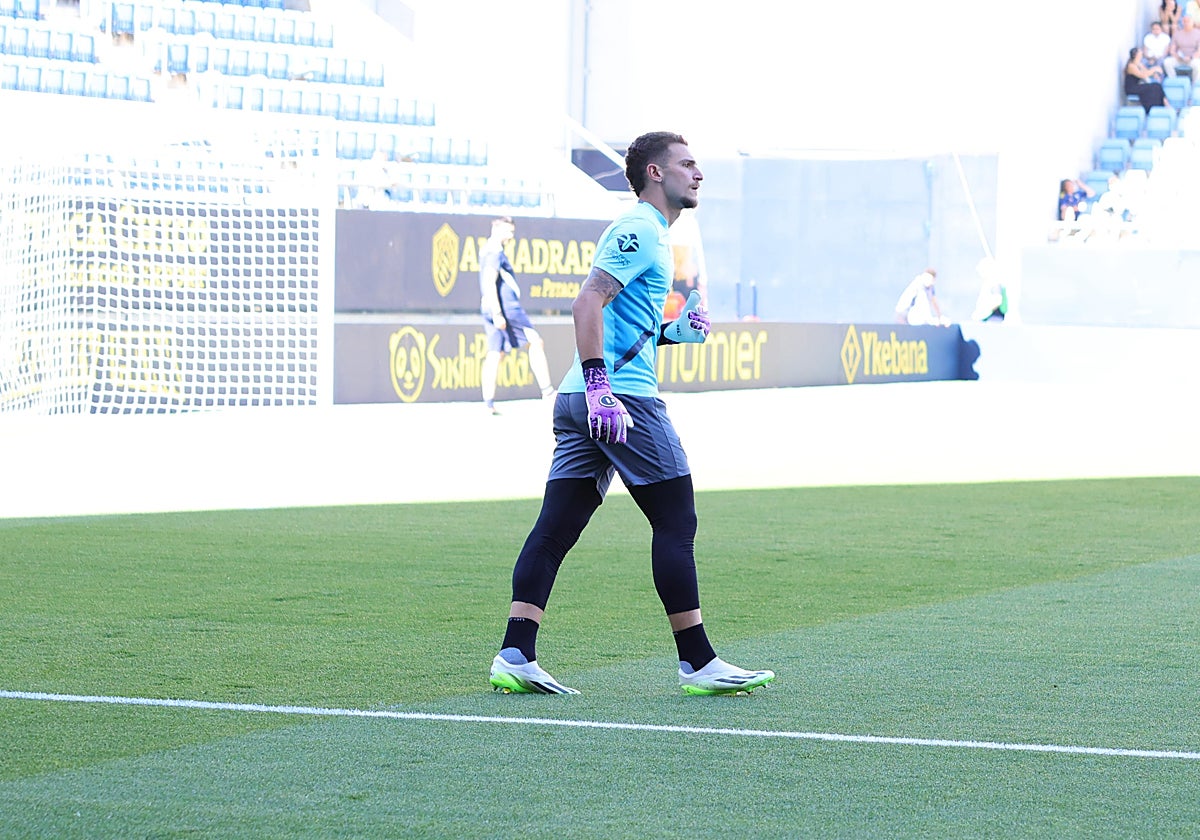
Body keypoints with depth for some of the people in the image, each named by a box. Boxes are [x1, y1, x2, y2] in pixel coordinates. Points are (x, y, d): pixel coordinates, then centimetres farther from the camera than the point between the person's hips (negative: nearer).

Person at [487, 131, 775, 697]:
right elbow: (587, 302, -20)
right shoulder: (639, 231, -8)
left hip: (578, 400, 10)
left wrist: (673, 332, 17)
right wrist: (598, 384, -27)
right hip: (625, 396, -10)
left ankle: (515, 658, -2)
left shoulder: (644, 233, 24)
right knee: (675, 523, -4)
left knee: (554, 528, 3)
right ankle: (697, 664, -2)